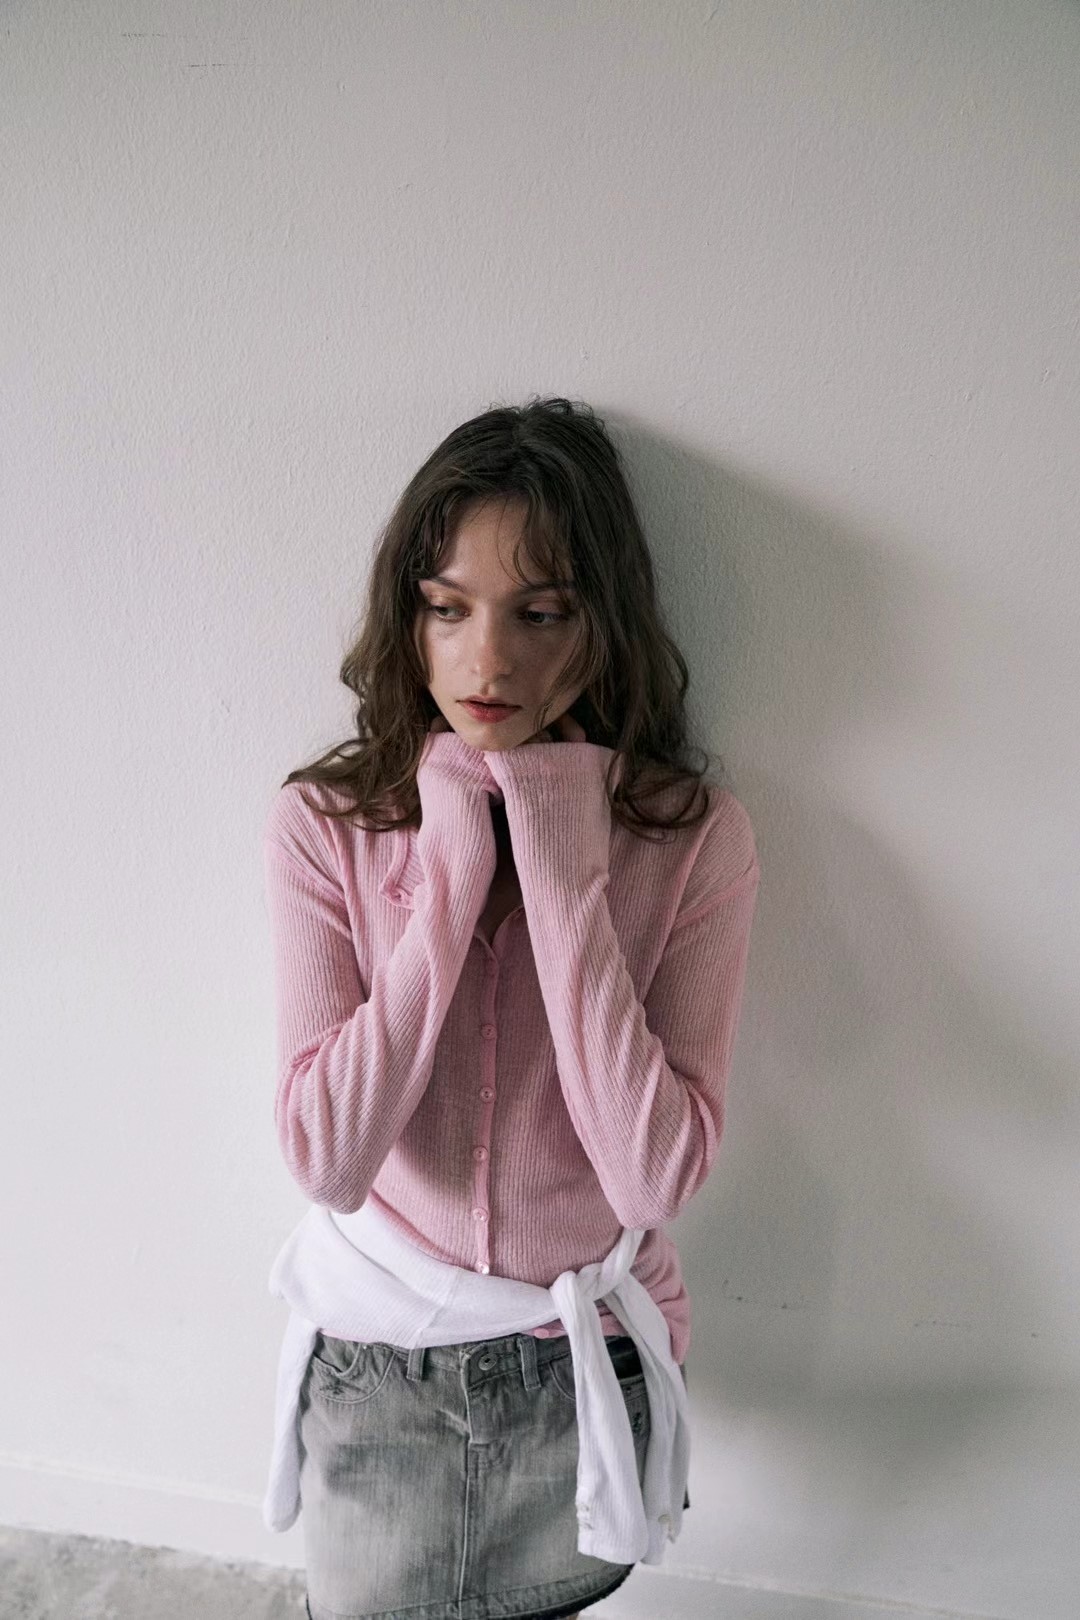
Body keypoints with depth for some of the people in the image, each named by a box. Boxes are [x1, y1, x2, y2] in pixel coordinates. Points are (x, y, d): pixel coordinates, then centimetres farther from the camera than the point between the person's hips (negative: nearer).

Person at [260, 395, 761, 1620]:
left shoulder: (696, 838, -17)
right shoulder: (323, 823, -16)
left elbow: (657, 1176, -23)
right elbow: (328, 1160, -22)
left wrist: (564, 879, -28)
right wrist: (451, 873, -27)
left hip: (590, 1349, 1)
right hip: (374, 1347, 0)